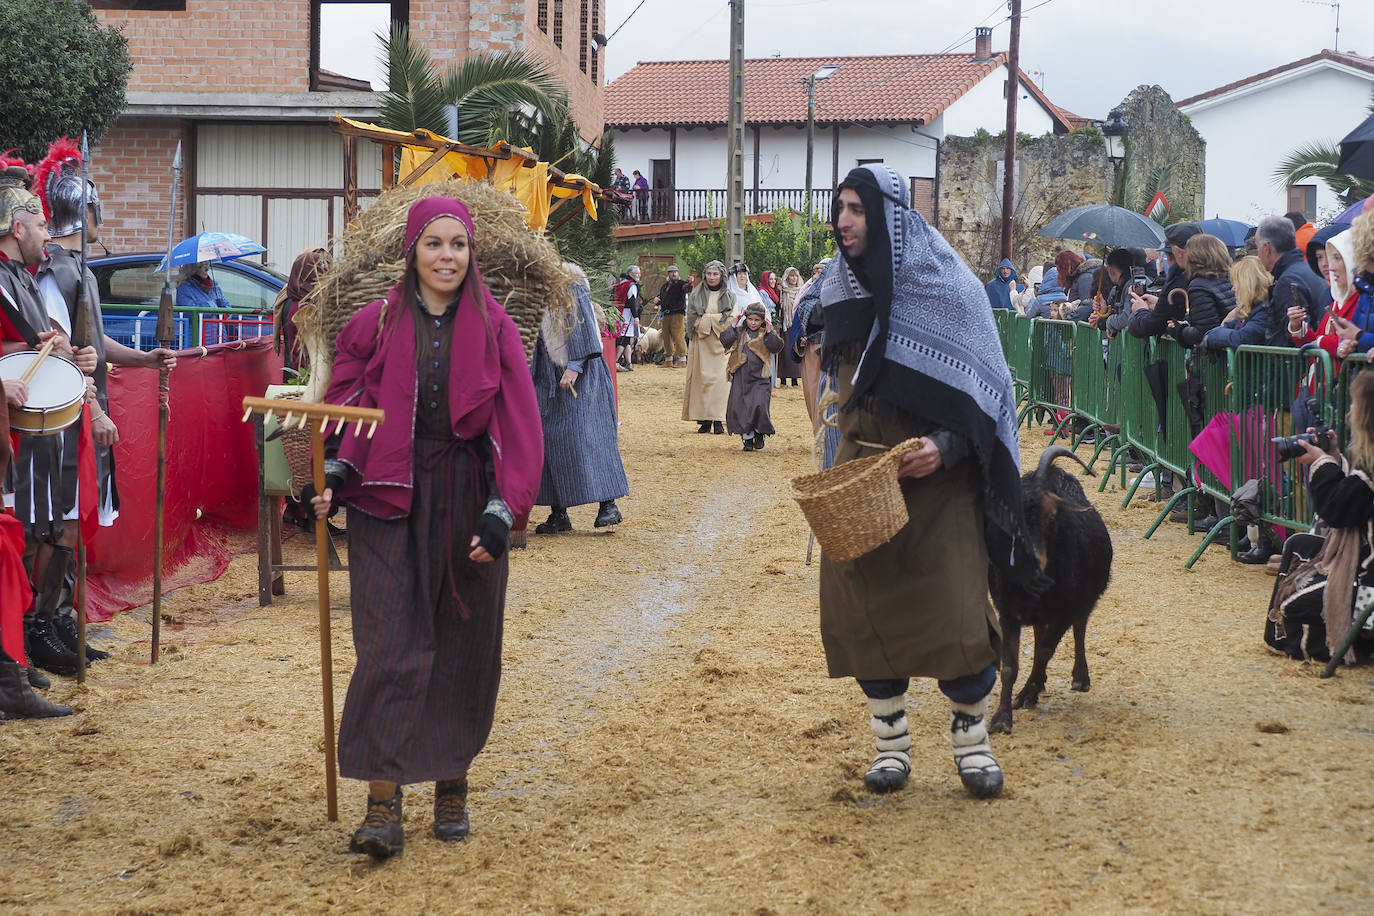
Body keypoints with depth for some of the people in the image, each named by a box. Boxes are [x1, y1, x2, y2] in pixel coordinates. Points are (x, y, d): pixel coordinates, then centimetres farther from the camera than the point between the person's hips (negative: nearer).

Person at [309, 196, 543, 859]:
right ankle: (383, 804, -7)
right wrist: (330, 478, -7)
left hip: (467, 503, 1)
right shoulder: (375, 325, 2)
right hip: (387, 502, -1)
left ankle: (452, 787, 23)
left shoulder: (493, 328, 2)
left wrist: (501, 513, -9)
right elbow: (343, 407, 9)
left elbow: (518, 427, 0)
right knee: (390, 647, -7)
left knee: (463, 649, 8)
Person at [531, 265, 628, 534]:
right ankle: (558, 514, 4)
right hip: (549, 378, 7)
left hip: (578, 375, -7)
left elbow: (581, 326, -14)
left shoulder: (572, 287, -7)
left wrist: (574, 366, -21)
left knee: (582, 436, -13)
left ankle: (608, 504, -9)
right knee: (548, 439, 2)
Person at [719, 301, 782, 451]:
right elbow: (725, 341, -4)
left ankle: (759, 433, 11)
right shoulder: (739, 333, 9)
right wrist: (733, 326, -7)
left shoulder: (767, 334, 6)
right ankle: (747, 437, 13)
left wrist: (769, 332, -15)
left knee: (759, 406, -14)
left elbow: (776, 347, -8)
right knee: (738, 407, 0)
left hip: (759, 378, -2)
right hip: (740, 378, 2)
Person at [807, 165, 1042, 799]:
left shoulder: (947, 284, -9)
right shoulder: (843, 287, 7)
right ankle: (891, 742, 16)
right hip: (861, 476, 5)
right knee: (864, 606, 2)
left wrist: (946, 445, -24)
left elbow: (981, 384, -9)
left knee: (952, 608, -8)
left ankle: (971, 739, 12)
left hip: (937, 474, -5)